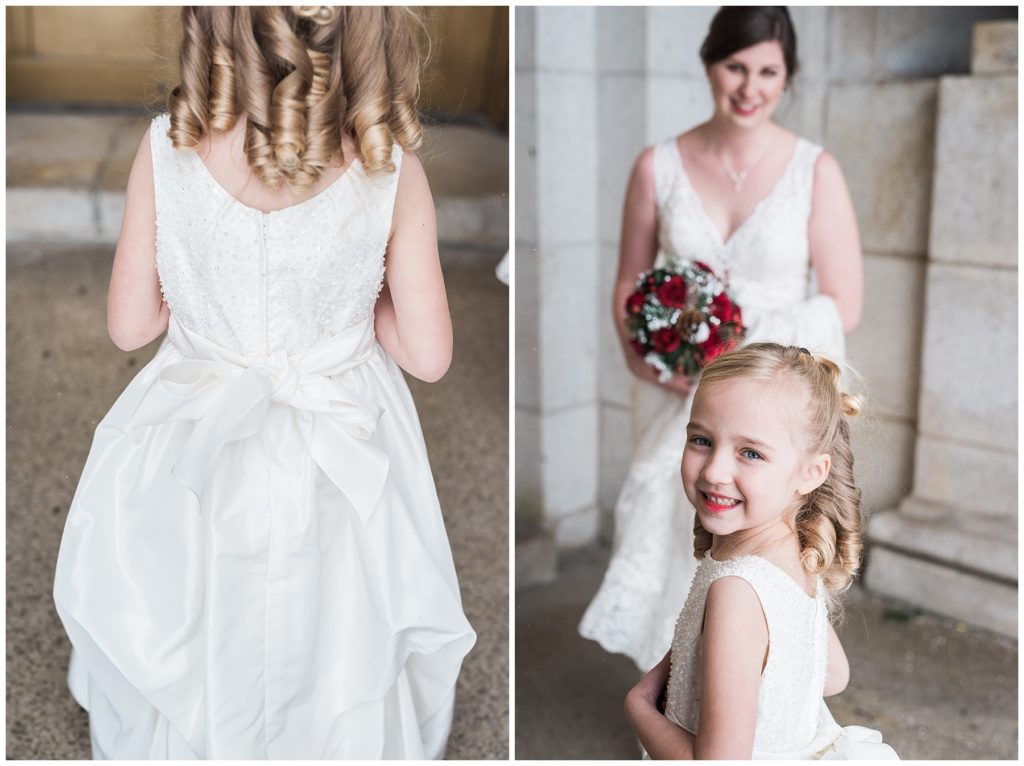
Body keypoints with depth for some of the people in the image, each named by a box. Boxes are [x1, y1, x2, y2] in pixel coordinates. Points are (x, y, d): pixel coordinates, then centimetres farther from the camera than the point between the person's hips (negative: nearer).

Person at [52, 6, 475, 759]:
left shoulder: (166, 150, -19)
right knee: (338, 648, 27)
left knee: (192, 658, 29)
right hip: (342, 464, -1)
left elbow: (129, 324, -8)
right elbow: (429, 355, -13)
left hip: (190, 459, 1)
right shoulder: (393, 172, -21)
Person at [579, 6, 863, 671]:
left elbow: (843, 307, -6)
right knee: (677, 537, 4)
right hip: (680, 402, 2)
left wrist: (744, 349, -16)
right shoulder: (659, 167, 0)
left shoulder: (816, 172, -5)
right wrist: (642, 354, -11)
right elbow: (629, 283, 7)